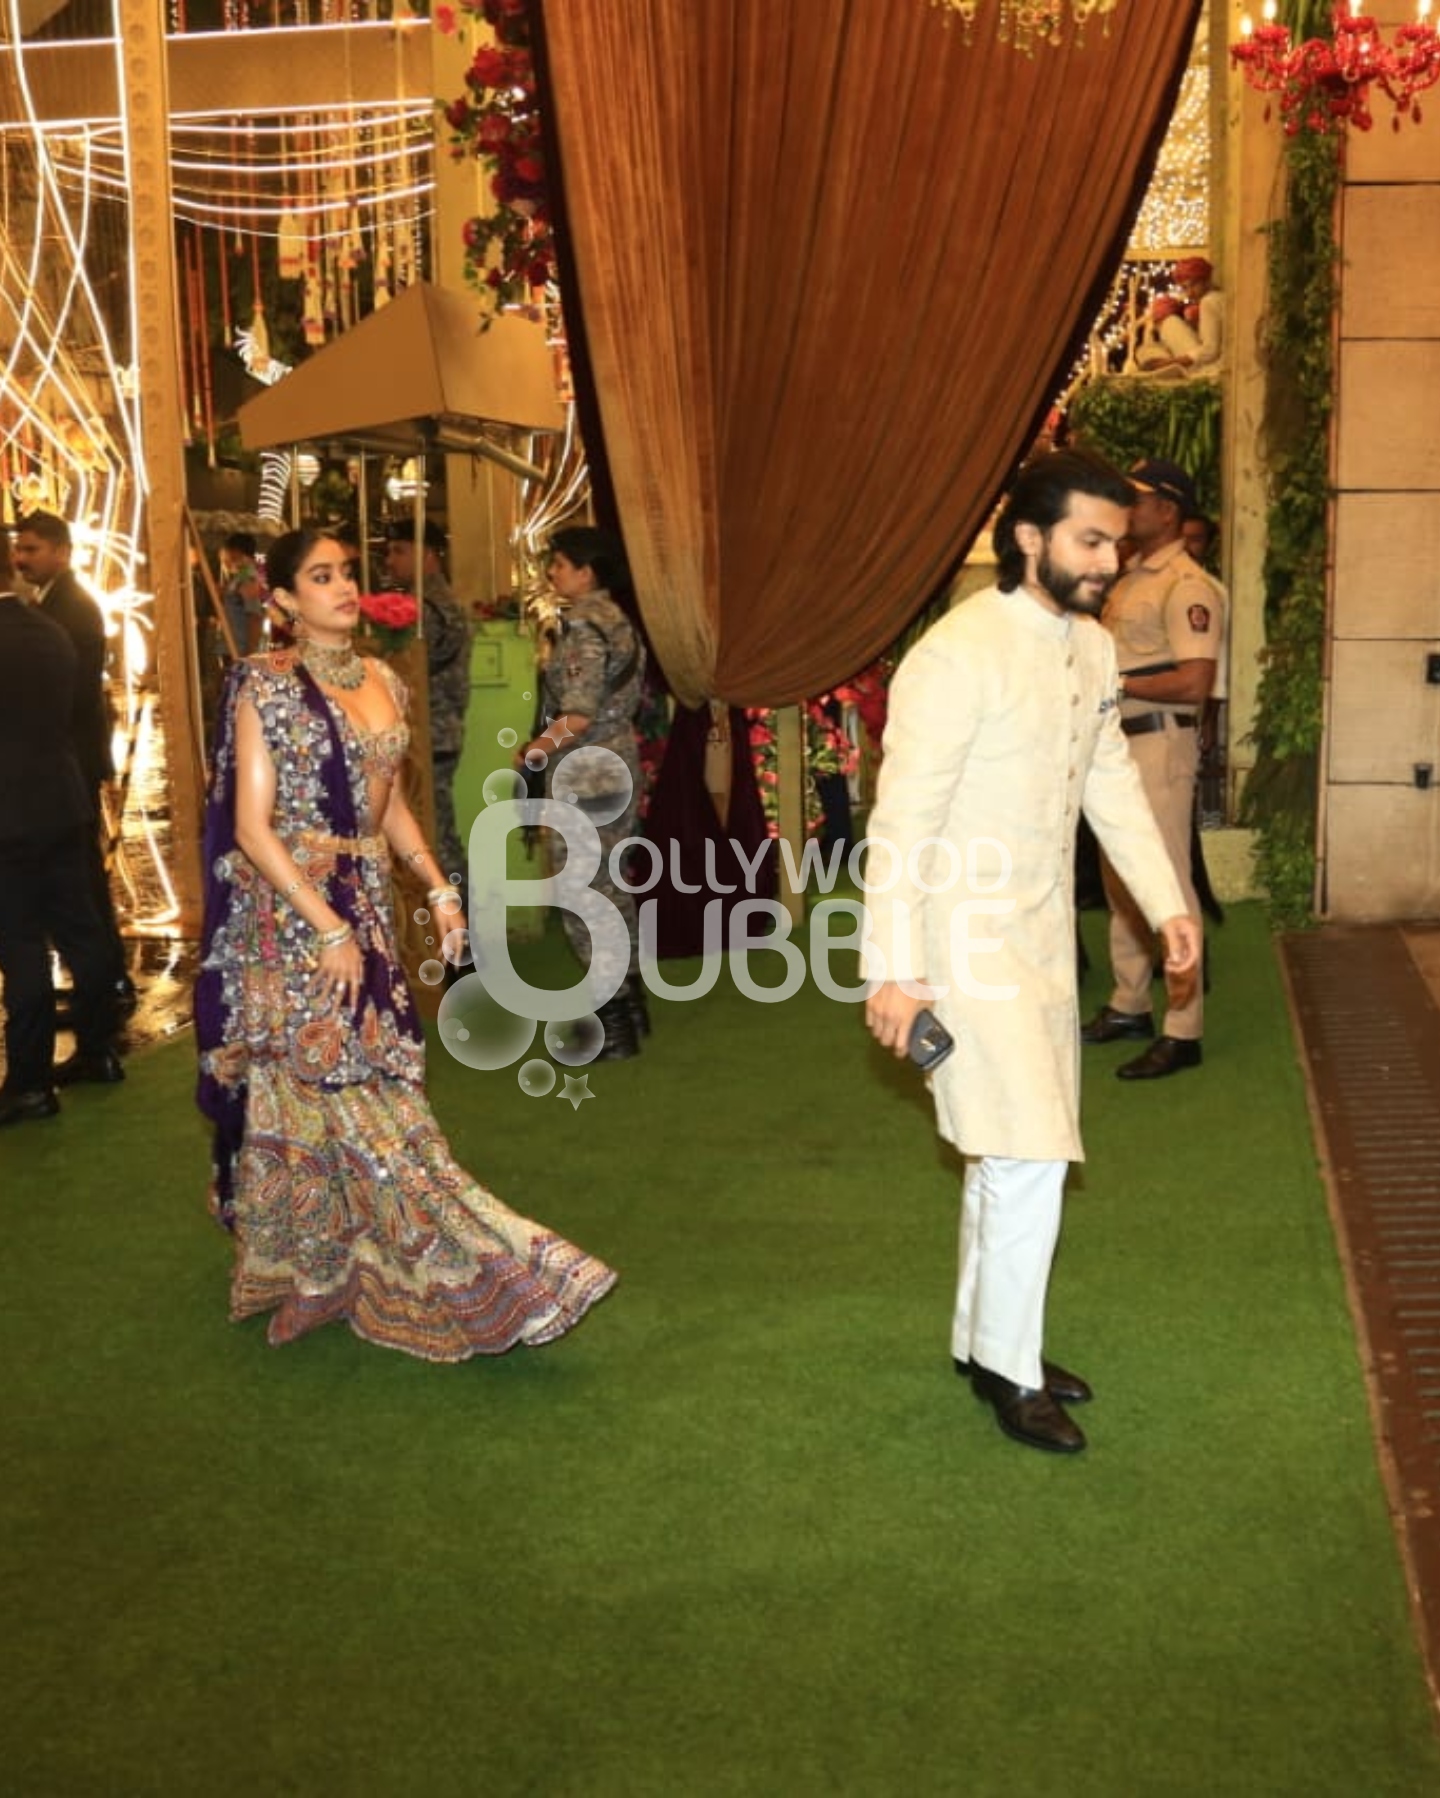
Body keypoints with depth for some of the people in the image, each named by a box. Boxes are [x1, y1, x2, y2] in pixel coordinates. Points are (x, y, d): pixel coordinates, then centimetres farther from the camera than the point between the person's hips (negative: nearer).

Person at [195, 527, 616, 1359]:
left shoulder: (381, 680, 10)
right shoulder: (267, 686, -9)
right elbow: (253, 828, -13)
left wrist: (440, 887, 4)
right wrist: (328, 929, -19)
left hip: (366, 904, 7)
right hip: (292, 913, -7)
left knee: (359, 1080, 10)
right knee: (349, 1097, -4)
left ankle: (322, 1273, 24)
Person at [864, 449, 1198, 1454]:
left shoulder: (1093, 648, 5)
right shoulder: (960, 654, -20)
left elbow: (1113, 781, 16)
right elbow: (904, 818, -20)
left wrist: (1167, 901, 11)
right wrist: (896, 971, -20)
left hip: (1045, 932, 8)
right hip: (964, 939, -8)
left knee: (1013, 1152, 15)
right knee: (1030, 1156, -7)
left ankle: (982, 1339, 30)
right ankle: (1010, 1369, 10)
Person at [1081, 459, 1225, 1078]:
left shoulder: (1187, 586, -15)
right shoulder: (1128, 579, 14)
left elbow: (1194, 684, -23)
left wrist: (1112, 683, -19)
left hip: (1160, 747, -10)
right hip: (1117, 743, 10)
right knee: (1121, 880, 17)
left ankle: (1184, 1031, 1)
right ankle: (1128, 1005, 31)